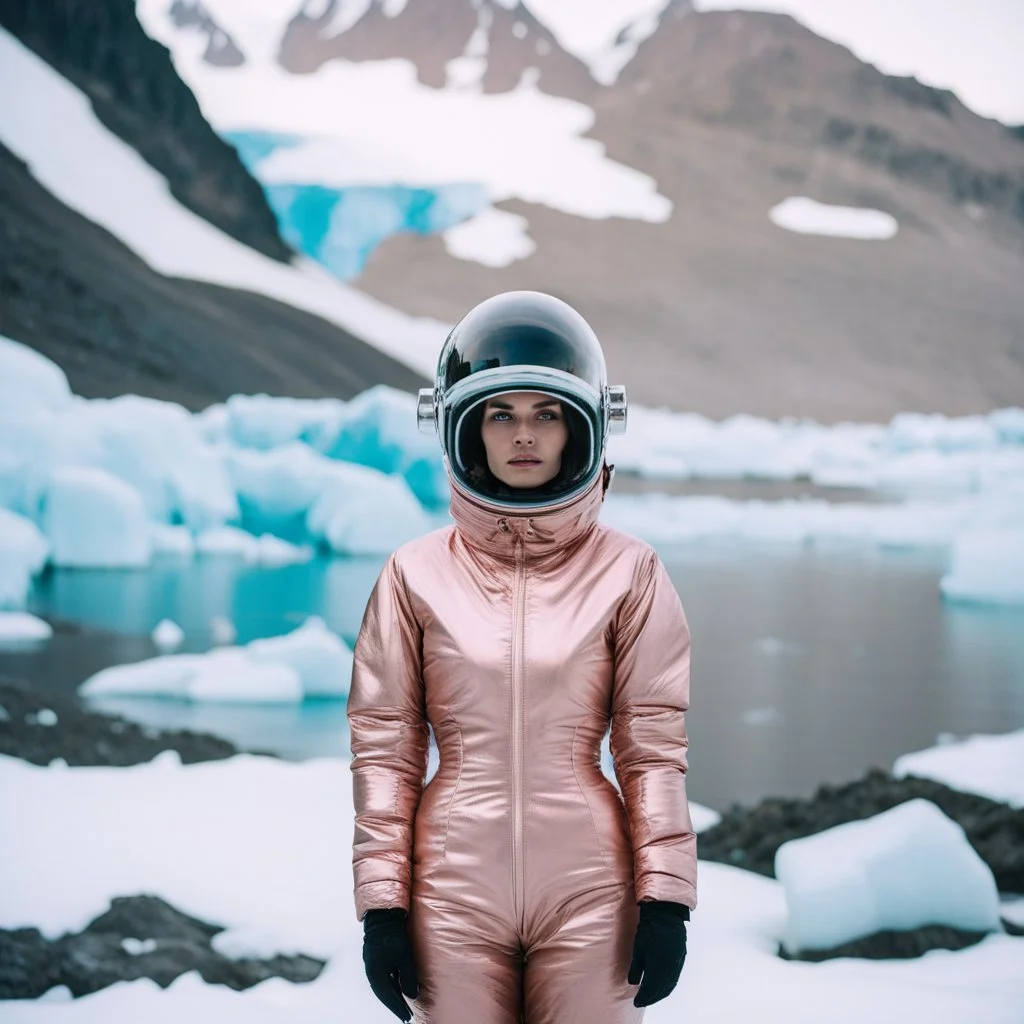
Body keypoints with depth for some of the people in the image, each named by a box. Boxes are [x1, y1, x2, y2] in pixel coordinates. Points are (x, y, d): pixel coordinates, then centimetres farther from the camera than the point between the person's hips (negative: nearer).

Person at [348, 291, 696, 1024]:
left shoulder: (628, 572, 1)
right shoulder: (418, 575, 2)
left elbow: (654, 747, 1)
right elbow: (384, 749, 3)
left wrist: (666, 898, -2)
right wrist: (381, 902, 0)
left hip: (588, 889, 0)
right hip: (455, 888, 0)